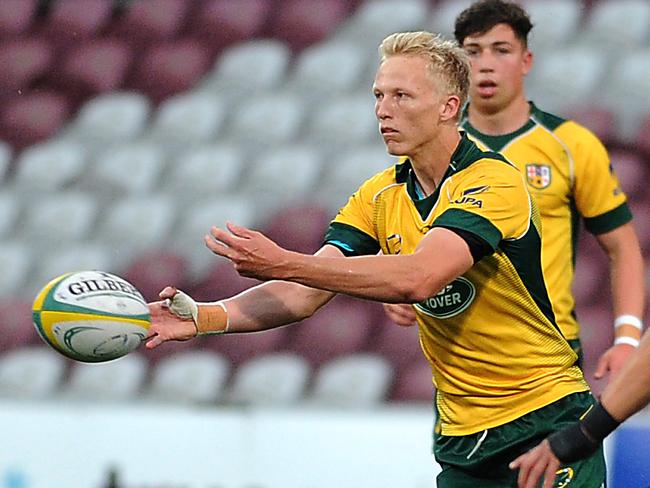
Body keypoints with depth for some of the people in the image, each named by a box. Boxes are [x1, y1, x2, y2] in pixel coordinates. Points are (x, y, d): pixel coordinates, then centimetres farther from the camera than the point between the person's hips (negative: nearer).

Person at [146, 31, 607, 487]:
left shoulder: (494, 182, -18)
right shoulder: (380, 196, 4)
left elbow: (417, 278, -32)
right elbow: (306, 294, -5)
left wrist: (282, 262, -36)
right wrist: (205, 317, -22)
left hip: (547, 418, -6)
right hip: (461, 434, 6)